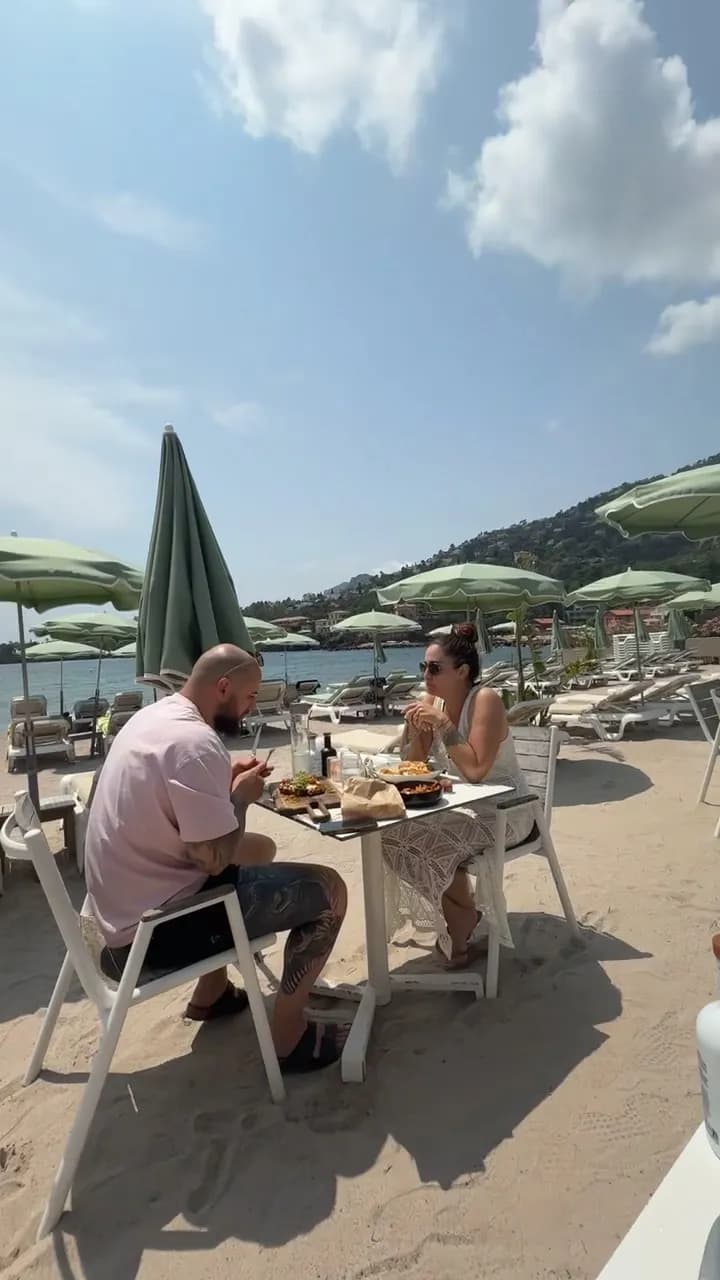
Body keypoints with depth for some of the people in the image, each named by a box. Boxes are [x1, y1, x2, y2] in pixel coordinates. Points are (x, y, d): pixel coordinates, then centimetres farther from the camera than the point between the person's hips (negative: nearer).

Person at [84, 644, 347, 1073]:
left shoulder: (154, 716, 5)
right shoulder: (195, 741, -26)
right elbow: (216, 859, -26)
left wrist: (226, 781, 7)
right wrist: (241, 796, -10)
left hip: (129, 905, 10)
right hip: (156, 926, -10)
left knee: (261, 848, 27)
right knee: (328, 889, -5)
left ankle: (211, 994, 32)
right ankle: (289, 1035, 8)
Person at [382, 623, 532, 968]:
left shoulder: (485, 700, -21)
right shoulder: (432, 702, -2)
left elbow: (475, 770, -30)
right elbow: (410, 766, 2)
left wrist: (443, 725, -29)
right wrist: (415, 731, -15)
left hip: (504, 809, -7)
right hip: (463, 804, 7)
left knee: (430, 842, -24)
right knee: (397, 831, -10)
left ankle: (463, 919, 6)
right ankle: (458, 917, 8)